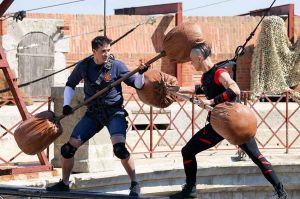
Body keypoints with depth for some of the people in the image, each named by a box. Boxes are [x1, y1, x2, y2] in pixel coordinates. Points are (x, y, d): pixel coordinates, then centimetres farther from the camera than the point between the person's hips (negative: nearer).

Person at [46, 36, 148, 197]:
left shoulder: (116, 66, -12)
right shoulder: (84, 66, -3)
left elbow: (137, 84, -6)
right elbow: (70, 85, 13)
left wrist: (141, 74, -27)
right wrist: (66, 105, 0)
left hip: (114, 112, -4)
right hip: (93, 113, 4)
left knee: (119, 147, -28)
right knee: (68, 148, -1)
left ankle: (135, 184, -11)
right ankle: (64, 184, 21)